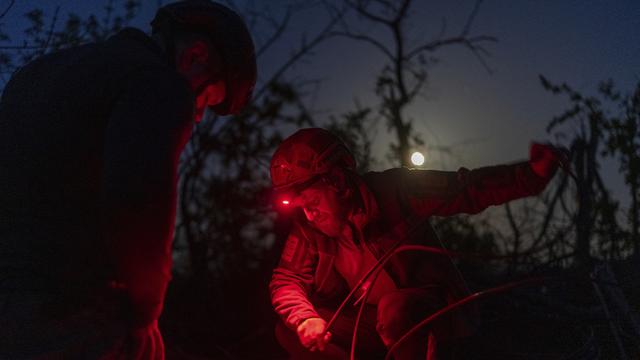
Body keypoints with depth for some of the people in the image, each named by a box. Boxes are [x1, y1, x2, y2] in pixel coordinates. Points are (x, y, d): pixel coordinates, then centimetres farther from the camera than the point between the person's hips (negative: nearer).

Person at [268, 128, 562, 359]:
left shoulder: (394, 190, -19)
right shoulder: (308, 226, -6)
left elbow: (470, 190, -18)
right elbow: (286, 279, -3)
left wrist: (532, 175, -31)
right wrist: (304, 318, -24)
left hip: (434, 312, -5)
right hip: (373, 319, 6)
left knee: (396, 309, -39)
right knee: (291, 331, -10)